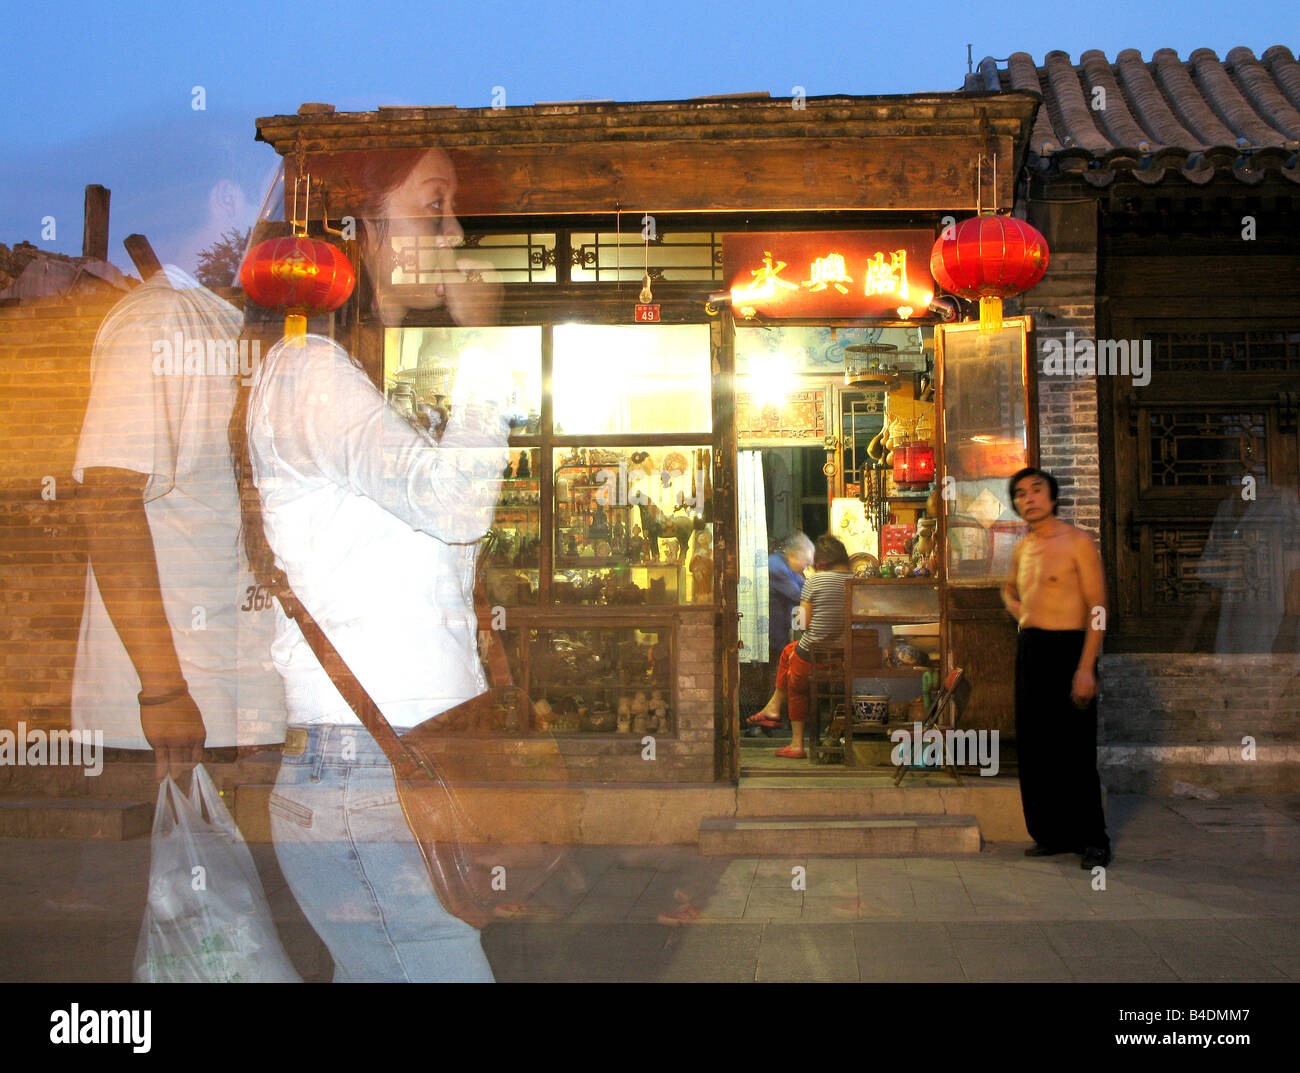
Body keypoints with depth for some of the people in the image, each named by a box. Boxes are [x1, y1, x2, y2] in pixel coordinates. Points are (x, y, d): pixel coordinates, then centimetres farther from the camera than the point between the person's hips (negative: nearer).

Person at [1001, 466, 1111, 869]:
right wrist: (1016, 608, 14)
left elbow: (1098, 608, -11)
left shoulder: (1077, 542, -6)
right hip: (1029, 650, 7)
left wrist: (1086, 668, -19)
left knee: (1074, 749, -6)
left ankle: (1092, 839, 5)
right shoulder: (1022, 550, 14)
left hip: (1068, 648, -7)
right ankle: (1052, 834, 17)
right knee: (1034, 748, 7)